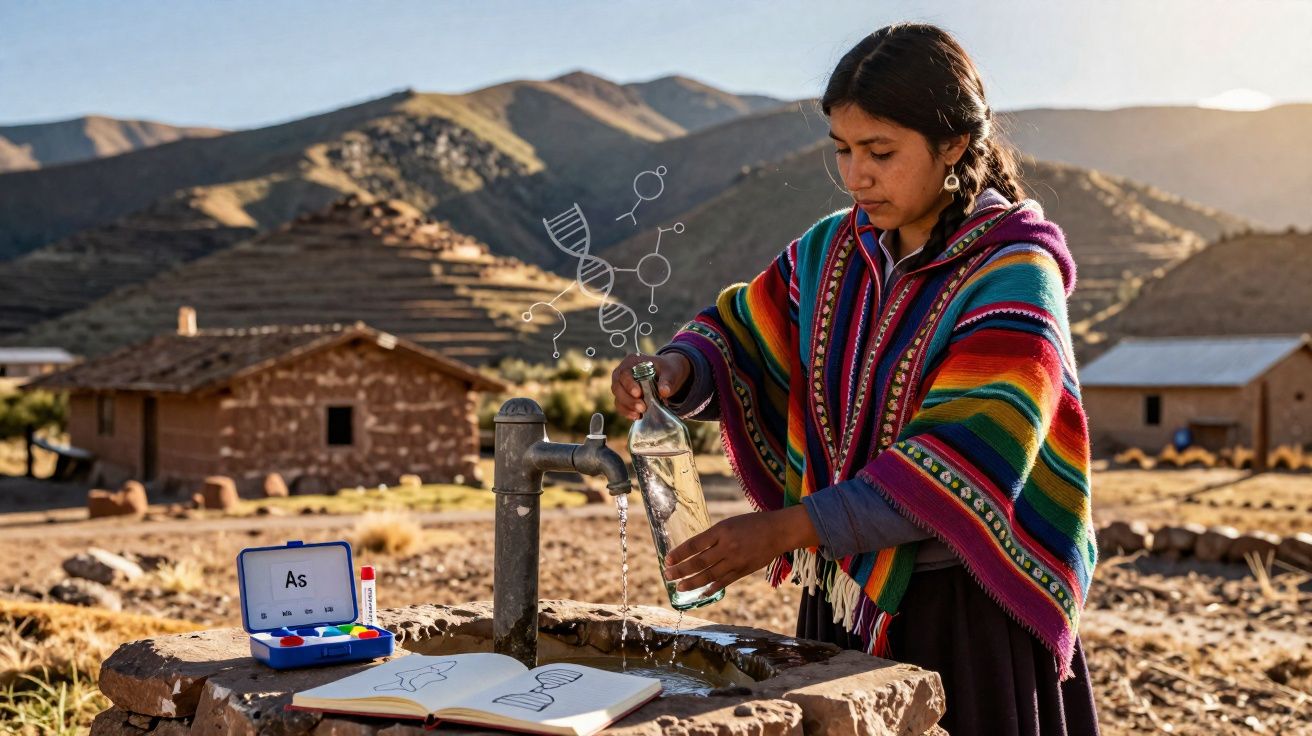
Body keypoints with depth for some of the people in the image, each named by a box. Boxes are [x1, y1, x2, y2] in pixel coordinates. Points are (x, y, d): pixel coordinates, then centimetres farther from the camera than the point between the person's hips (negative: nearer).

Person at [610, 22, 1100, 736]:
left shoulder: (1015, 280, -16)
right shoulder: (835, 249, 3)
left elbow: (954, 469, -24)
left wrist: (787, 528, -28)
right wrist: (678, 370, -16)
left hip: (965, 618, -5)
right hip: (841, 602, 5)